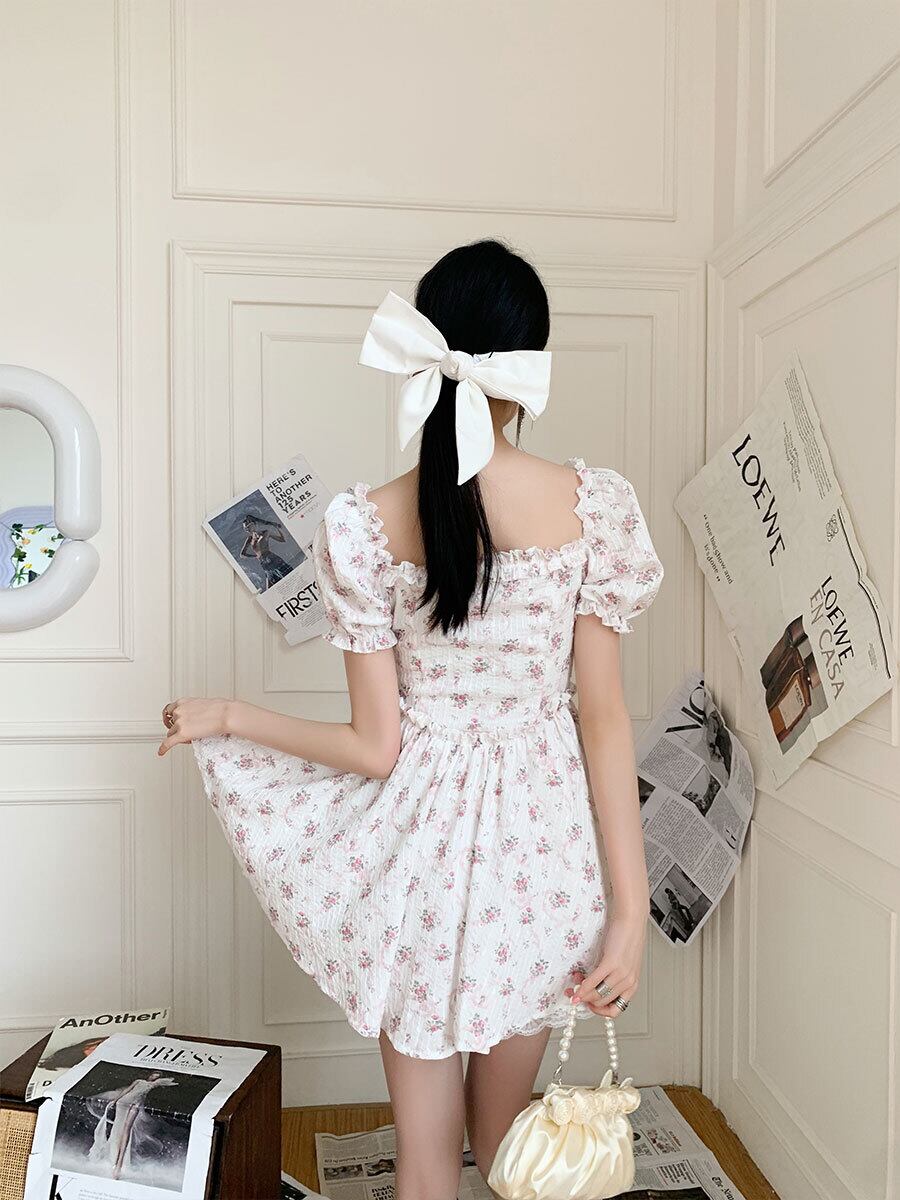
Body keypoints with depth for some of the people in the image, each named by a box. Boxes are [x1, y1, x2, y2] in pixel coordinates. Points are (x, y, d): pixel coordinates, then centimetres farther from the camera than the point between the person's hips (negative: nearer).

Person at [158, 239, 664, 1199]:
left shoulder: (362, 524, -14)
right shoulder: (595, 504, -12)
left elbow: (377, 749, -10)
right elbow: (604, 720, -10)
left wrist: (224, 718, 6)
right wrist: (630, 906, -1)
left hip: (421, 852, 0)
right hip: (540, 843, 1)